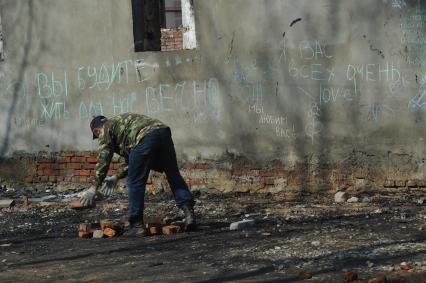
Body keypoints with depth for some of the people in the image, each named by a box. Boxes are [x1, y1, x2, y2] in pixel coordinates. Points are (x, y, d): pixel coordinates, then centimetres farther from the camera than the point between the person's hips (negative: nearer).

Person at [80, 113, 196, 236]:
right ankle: (188, 211, 2)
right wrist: (116, 177, 47)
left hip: (145, 137, -8)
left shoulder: (105, 129, 20)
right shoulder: (119, 121, 43)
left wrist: (94, 188, 18)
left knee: (135, 183, 2)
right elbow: (130, 161, 44)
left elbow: (103, 160, 13)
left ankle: (137, 226, 5)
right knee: (174, 175, 14)